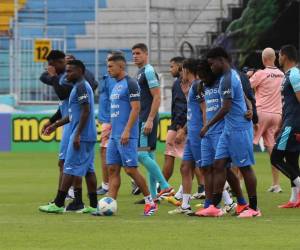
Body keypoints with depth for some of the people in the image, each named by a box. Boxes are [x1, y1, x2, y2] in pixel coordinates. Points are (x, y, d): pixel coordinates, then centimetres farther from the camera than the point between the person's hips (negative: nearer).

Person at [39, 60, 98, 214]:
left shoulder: (81, 87, -12)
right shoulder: (80, 87, 19)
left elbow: (86, 110, -20)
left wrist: (77, 134, -22)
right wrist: (56, 125, 28)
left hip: (81, 136, -10)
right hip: (89, 136, 10)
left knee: (69, 169, -8)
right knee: (88, 169, 8)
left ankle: (58, 204, -7)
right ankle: (93, 205, 7)